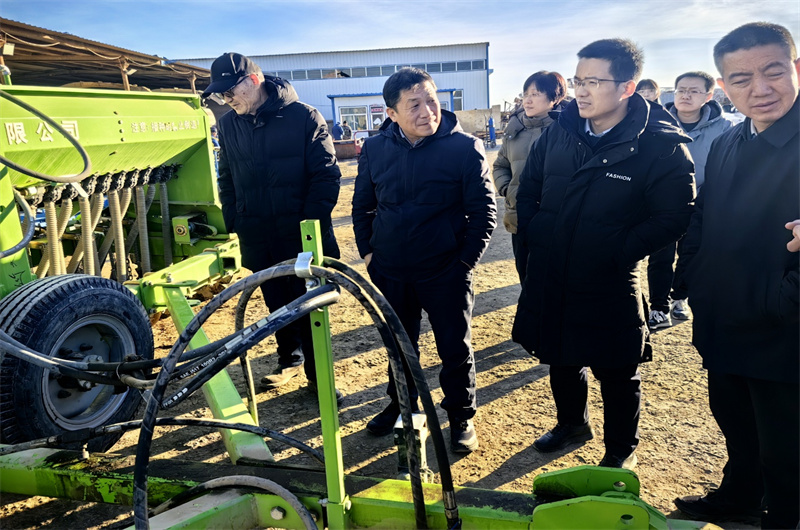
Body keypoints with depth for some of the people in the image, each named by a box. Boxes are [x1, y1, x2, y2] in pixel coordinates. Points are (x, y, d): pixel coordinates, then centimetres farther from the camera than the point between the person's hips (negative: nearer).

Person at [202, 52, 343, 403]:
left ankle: (318, 371, 20)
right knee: (277, 305, 16)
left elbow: (326, 175, -8)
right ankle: (290, 359, 37)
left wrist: (311, 224, -13)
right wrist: (233, 225, 9)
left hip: (302, 237, -4)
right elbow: (227, 180, 16)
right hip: (258, 239, 4)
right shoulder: (228, 126, 6)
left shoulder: (304, 117, -8)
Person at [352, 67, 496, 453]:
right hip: (390, 272, 3)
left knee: (455, 349, 7)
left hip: (446, 272, -3)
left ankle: (461, 416, 29)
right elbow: (362, 205, 12)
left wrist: (466, 260, -9)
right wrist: (368, 251, 6)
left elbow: (484, 211, -6)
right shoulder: (375, 149, -1)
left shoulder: (465, 149, -11)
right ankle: (400, 404, 41)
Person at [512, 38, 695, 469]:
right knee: (561, 360, 22)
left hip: (610, 286, -5)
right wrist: (532, 232, 3)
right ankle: (571, 424, 47)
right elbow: (528, 187, 13)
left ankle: (621, 449, 36)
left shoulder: (662, 144, -14)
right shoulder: (558, 133, 1)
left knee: (617, 373, 12)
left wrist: (620, 251, -17)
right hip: (549, 276, 5)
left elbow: (672, 216, -13)